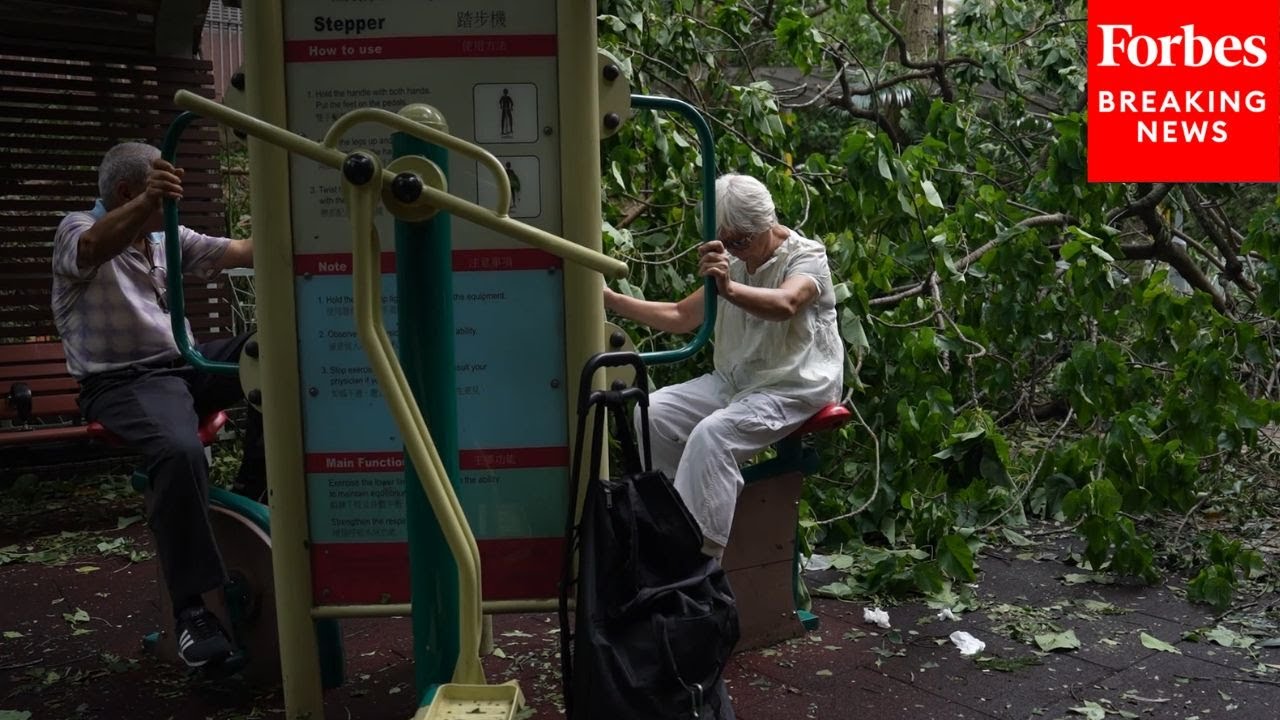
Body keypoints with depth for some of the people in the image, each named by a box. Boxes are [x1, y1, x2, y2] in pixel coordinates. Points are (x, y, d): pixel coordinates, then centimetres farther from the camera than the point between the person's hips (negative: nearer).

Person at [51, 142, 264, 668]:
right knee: (181, 452, -36)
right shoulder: (78, 229, -5)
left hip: (186, 365, 7)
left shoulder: (169, 238, 16)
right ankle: (191, 607, -26)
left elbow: (242, 252, 10)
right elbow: (92, 248, -31)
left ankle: (253, 484, 0)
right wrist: (148, 203, -50)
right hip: (122, 382, -7)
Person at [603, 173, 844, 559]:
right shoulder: (733, 263, 13)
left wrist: (729, 289, -54)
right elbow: (681, 316, 16)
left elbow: (784, 305, -34)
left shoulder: (807, 257, -10)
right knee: (653, 412, -12)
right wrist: (612, 300, 6)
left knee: (712, 433, -32)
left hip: (793, 387, -8)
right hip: (734, 379, 8)